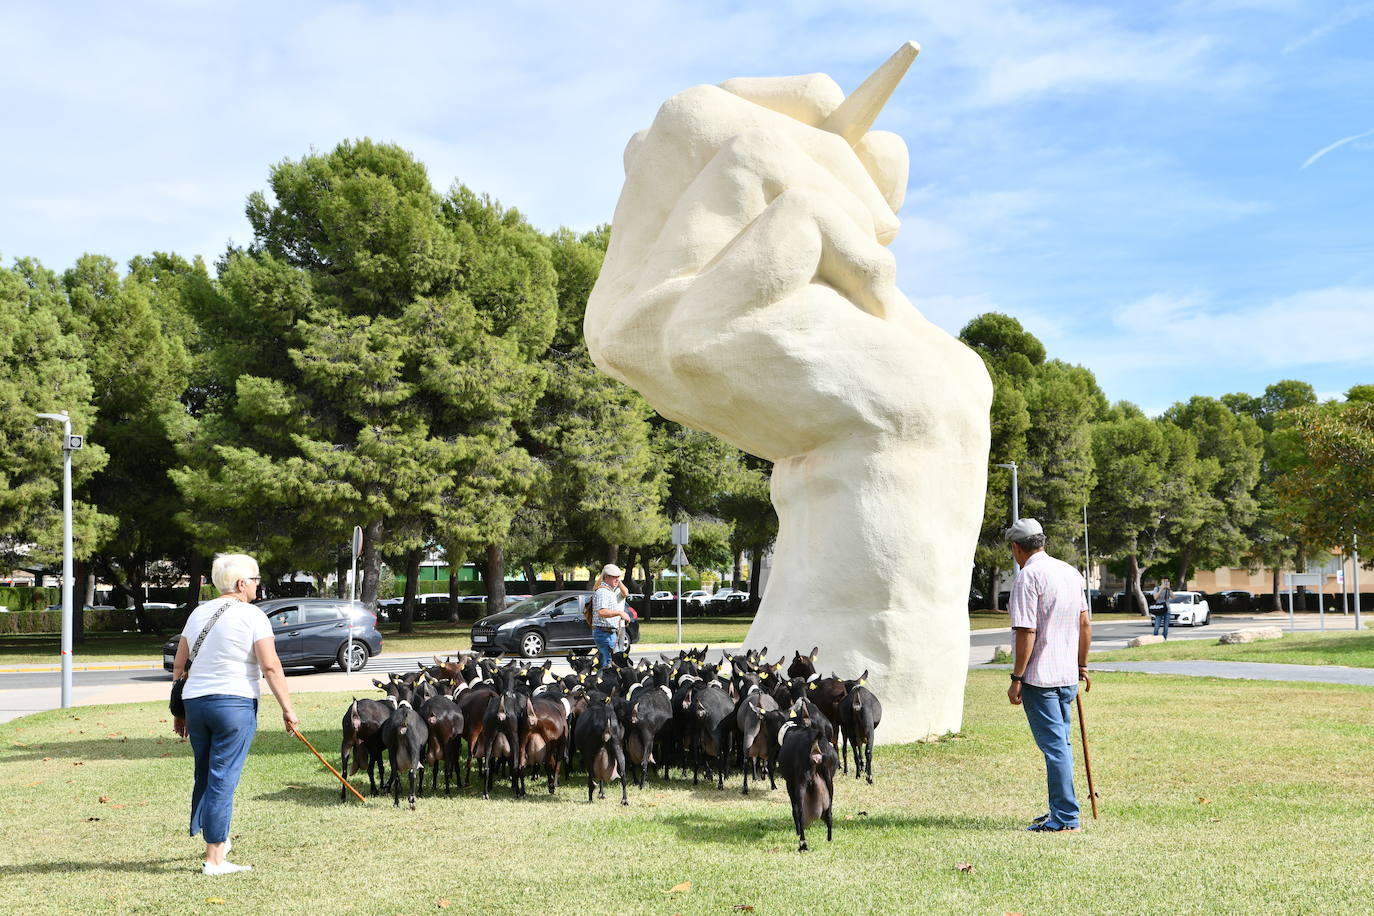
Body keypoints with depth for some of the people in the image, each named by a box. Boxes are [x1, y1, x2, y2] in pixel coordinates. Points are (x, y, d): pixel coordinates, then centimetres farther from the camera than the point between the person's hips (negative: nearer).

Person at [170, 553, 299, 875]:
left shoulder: (199, 613, 12)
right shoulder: (251, 615, -7)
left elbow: (178, 665, 14)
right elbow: (271, 666, -14)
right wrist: (287, 709, -10)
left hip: (195, 701, 6)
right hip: (234, 703, -6)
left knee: (204, 776, 19)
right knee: (222, 780, -3)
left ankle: (217, 842, 33)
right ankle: (214, 858, -1)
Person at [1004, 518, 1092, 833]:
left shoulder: (1028, 576, -14)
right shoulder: (1070, 571, 11)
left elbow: (1026, 632, -18)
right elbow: (1085, 623, 15)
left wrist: (1016, 679, -14)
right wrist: (1082, 666, 24)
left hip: (1039, 677, -8)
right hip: (1068, 676, 8)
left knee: (1054, 745, -6)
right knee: (1061, 743, 17)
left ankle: (1065, 817, -4)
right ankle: (1060, 811, 26)